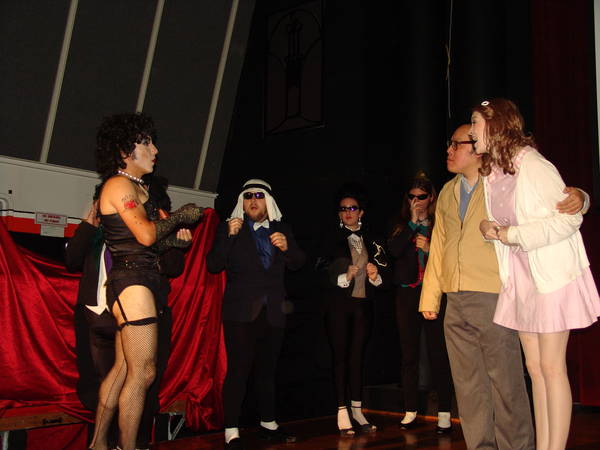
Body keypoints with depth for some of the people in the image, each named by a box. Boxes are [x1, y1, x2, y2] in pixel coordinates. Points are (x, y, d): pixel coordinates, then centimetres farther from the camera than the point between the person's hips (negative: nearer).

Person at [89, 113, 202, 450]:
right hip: (132, 281, -10)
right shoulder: (120, 185, -8)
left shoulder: (137, 188, 22)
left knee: (123, 369, 13)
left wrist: (172, 239, 4)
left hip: (140, 282, 10)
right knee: (143, 373, -8)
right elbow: (146, 234, -19)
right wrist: (179, 216, -6)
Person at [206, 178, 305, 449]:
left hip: (273, 312, 4)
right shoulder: (229, 228, 4)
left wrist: (286, 247, -11)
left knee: (267, 370, 14)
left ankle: (268, 425, 25)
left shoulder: (282, 230, 14)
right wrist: (229, 236, -17)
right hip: (241, 312, -4)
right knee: (238, 370, -9)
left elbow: (298, 263, 9)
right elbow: (213, 265, -5)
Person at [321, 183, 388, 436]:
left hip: (363, 305, 3)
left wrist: (375, 276, -9)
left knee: (358, 357, 5)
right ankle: (342, 413, 1)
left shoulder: (371, 241, 12)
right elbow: (322, 274, -5)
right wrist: (343, 278, -21)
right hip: (339, 304, -3)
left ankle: (357, 410, 11)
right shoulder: (331, 239, 0)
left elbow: (382, 277, 13)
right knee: (340, 356, -2)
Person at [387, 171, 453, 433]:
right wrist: (412, 222, -8)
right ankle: (410, 411, 16)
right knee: (409, 354, 7)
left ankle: (444, 413, 3)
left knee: (438, 353, -4)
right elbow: (394, 250, -6)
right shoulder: (401, 224, 11)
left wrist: (430, 249, -13)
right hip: (407, 293, 3)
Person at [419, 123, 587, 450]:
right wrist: (429, 297, 15)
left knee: (505, 380, -2)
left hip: (493, 299, -5)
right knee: (469, 385, 9)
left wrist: (575, 196, -20)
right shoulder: (446, 193, 18)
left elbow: (556, 197, 5)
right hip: (456, 304, 5)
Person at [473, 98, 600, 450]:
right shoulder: (491, 172, 10)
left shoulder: (532, 164, -14)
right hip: (519, 277, 8)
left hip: (551, 274, -7)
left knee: (552, 367, -3)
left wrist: (512, 234, -17)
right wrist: (488, 228, -2)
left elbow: (570, 218, -17)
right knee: (535, 367, 9)